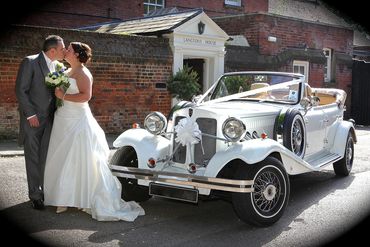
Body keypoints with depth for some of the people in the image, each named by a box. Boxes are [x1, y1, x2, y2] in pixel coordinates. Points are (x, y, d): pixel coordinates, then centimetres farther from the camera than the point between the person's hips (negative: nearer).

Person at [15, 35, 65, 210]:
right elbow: (20, 90, -11)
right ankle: (35, 195, 13)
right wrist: (30, 114, -14)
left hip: (50, 119, 5)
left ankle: (47, 191, 18)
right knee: (33, 158, 4)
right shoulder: (30, 62, -9)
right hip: (33, 119, -4)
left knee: (47, 158, 7)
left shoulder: (58, 66, 8)